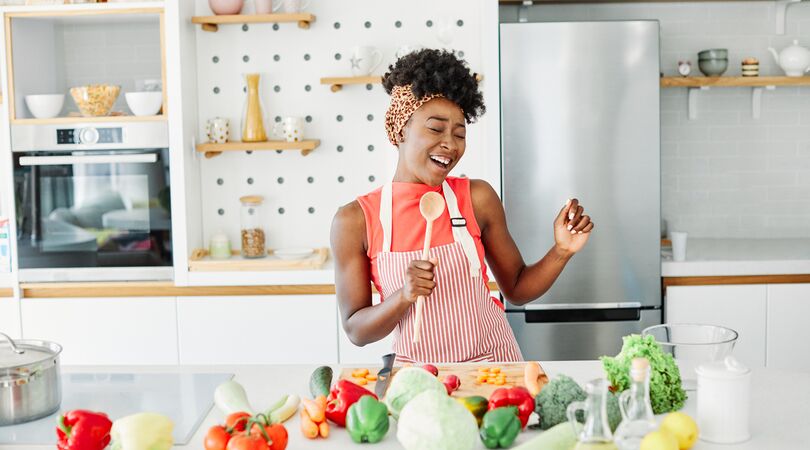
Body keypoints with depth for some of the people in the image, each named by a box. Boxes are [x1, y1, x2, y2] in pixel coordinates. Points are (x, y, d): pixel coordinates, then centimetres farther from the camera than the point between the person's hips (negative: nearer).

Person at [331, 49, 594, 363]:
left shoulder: (478, 198, -4)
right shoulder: (354, 221, -8)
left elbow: (517, 290, 6)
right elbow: (357, 331, -5)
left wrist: (561, 252, -9)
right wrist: (405, 297, -21)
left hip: (493, 362, 1)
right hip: (417, 373, 0)